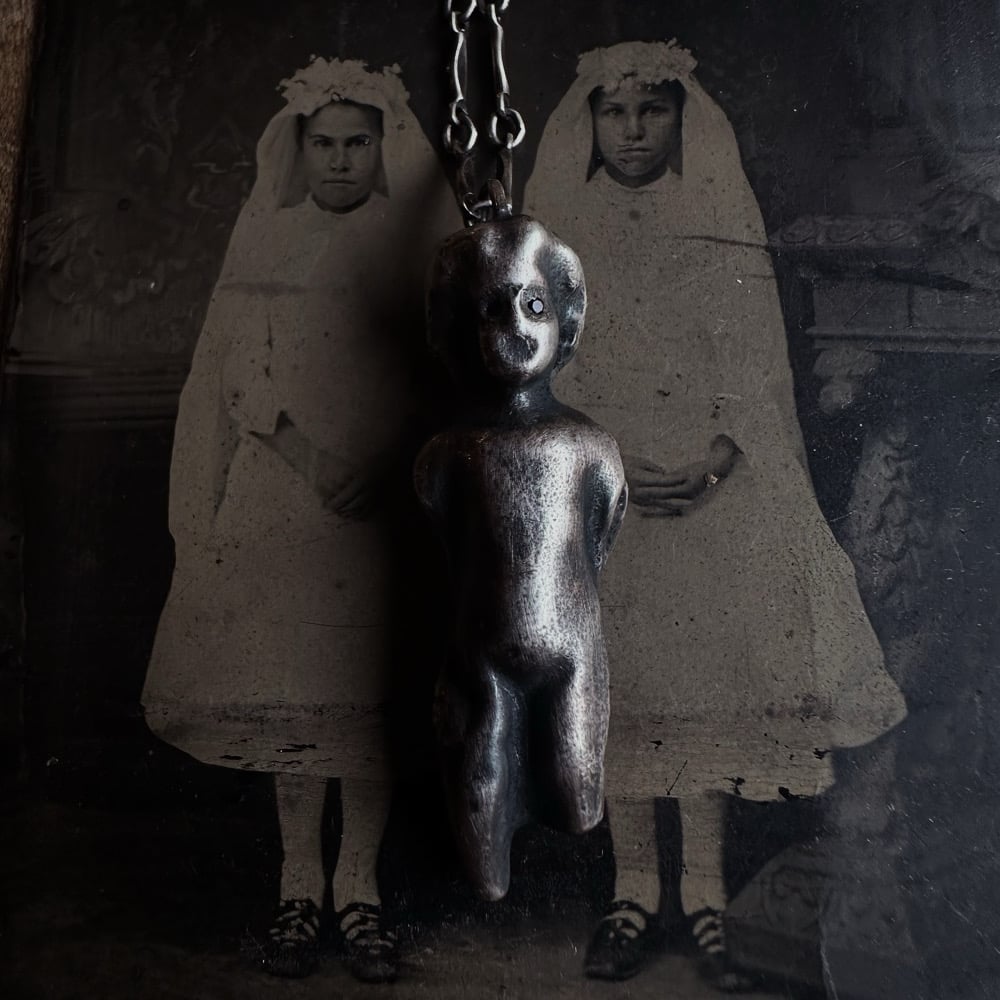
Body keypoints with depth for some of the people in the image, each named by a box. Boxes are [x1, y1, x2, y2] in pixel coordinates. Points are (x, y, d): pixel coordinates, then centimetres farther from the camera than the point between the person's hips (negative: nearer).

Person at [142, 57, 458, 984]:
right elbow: (237, 369, 7)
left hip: (384, 499, -2)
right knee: (286, 687, 4)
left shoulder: (416, 237, 8)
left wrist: (377, 465, -13)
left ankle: (357, 883, 16)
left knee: (366, 689, -1)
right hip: (278, 493, 2)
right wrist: (307, 450, -6)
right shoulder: (267, 234, 14)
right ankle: (299, 882, 20)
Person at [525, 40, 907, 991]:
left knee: (710, 676, -2)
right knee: (616, 682, 1)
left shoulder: (723, 227, 11)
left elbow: (755, 363, 5)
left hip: (711, 484, 0)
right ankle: (635, 891, 16)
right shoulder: (554, 235, 11)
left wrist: (715, 460, -12)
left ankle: (703, 894, 15)